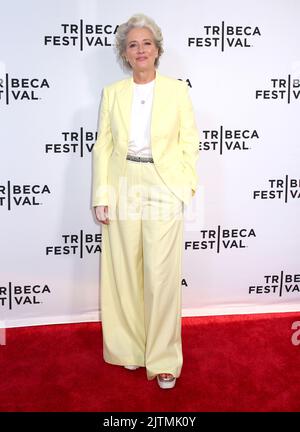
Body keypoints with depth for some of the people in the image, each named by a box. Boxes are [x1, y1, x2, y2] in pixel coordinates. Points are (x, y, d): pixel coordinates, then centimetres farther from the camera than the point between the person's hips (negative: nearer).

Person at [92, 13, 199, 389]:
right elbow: (102, 146, 5)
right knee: (124, 271, 7)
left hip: (164, 187, -2)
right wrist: (101, 195, -2)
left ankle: (163, 358, 10)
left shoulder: (177, 90, 4)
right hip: (123, 186, 2)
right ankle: (130, 347, 25)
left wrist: (186, 186, -6)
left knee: (162, 274, -4)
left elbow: (189, 142, 4)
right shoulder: (112, 93, 7)